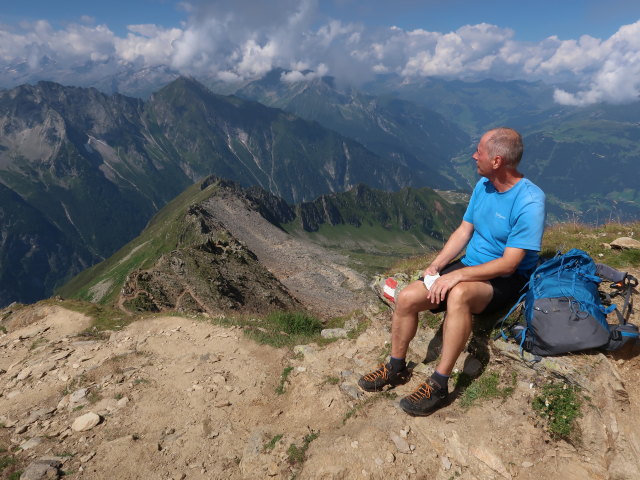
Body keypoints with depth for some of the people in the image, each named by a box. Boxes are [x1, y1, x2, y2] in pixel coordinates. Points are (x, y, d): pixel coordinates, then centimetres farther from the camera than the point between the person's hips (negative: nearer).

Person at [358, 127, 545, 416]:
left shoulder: (529, 202, -21)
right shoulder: (483, 185, 4)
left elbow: (508, 263, -23)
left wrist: (457, 275, -26)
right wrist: (436, 265, -5)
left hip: (507, 280, -7)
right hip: (470, 266, 7)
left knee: (458, 294, -40)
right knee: (407, 298, -13)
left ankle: (439, 385, -27)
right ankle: (396, 368, 8)